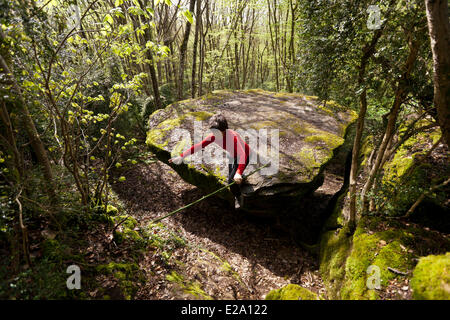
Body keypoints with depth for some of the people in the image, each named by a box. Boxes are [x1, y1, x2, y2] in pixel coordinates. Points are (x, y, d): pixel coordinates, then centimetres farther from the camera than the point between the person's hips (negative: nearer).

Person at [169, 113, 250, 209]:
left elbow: (243, 155, -52)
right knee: (231, 176, 21)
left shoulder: (232, 136, -41)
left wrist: (238, 173, -67)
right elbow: (199, 146, -23)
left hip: (244, 155, -6)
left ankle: (239, 197, 16)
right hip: (232, 156, 7)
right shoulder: (214, 136, -23)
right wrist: (181, 156, -29)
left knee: (232, 180, -15)